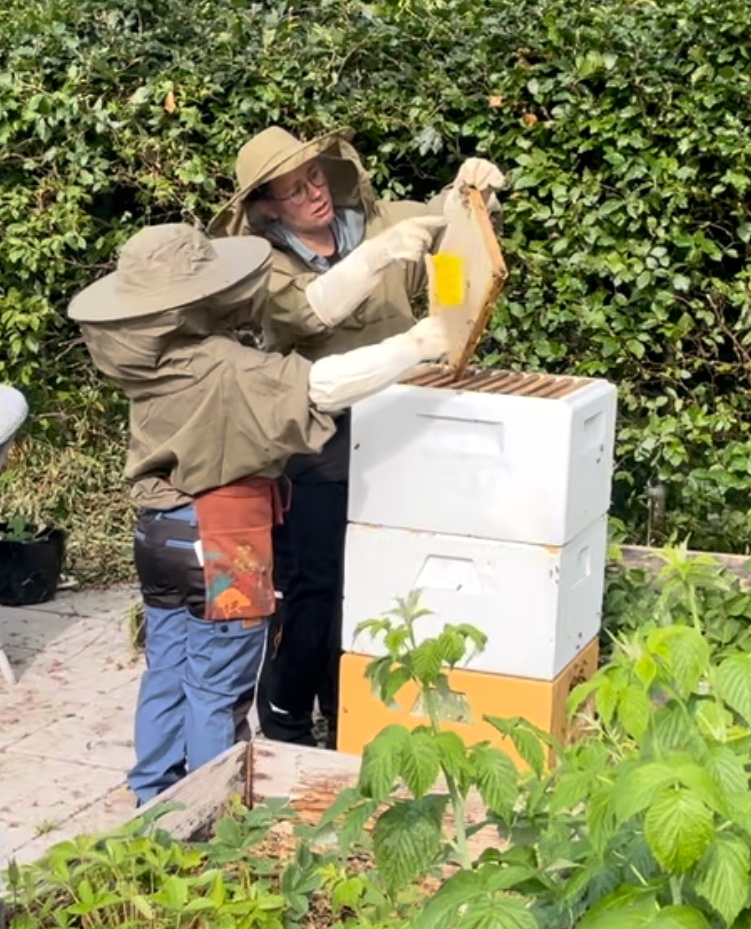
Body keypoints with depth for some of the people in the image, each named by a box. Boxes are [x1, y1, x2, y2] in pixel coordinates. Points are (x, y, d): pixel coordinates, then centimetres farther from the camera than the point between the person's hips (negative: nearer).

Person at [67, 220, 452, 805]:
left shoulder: (150, 356, 0)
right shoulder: (223, 369, -25)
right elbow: (324, 386, -34)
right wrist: (414, 347, -22)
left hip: (160, 533, 8)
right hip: (220, 545, -8)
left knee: (167, 673, 18)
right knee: (218, 690, 3)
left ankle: (155, 800, 29)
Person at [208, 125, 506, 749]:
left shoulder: (378, 221, 2)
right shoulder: (264, 266, -9)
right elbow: (313, 310, -28)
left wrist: (474, 186, -14)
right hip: (315, 452, -4)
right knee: (311, 590, 3)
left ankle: (347, 720, 29)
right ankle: (285, 730, 20)